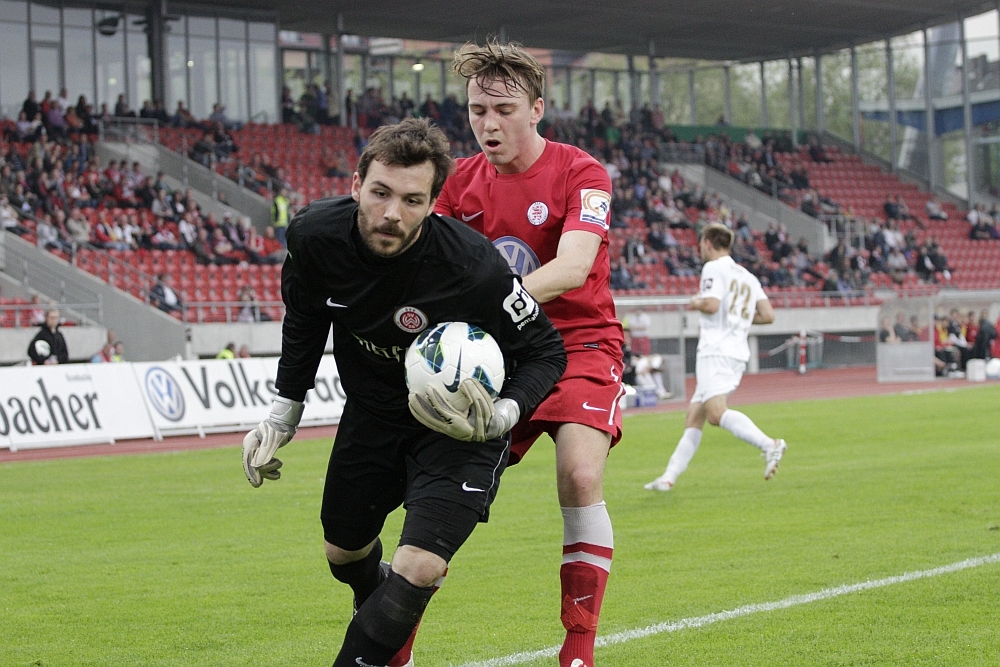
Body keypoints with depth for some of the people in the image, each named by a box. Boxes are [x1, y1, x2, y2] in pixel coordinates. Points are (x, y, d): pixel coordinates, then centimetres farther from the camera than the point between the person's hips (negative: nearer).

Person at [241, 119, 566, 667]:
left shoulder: (472, 267, -33)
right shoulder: (315, 234, -20)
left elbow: (546, 350, -18)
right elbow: (304, 318, 4)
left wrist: (500, 416, -35)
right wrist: (283, 414, 7)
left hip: (457, 419, -5)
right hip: (371, 410, 5)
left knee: (419, 569, -21)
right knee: (343, 551, 20)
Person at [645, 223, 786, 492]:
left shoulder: (714, 268, -4)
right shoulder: (747, 276, 20)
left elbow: (711, 304, -19)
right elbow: (768, 315, 13)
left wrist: (696, 302, 2)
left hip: (717, 351, -9)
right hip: (738, 353, 9)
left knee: (716, 412, -24)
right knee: (694, 416, 13)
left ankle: (769, 445, -41)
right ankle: (669, 477, 14)